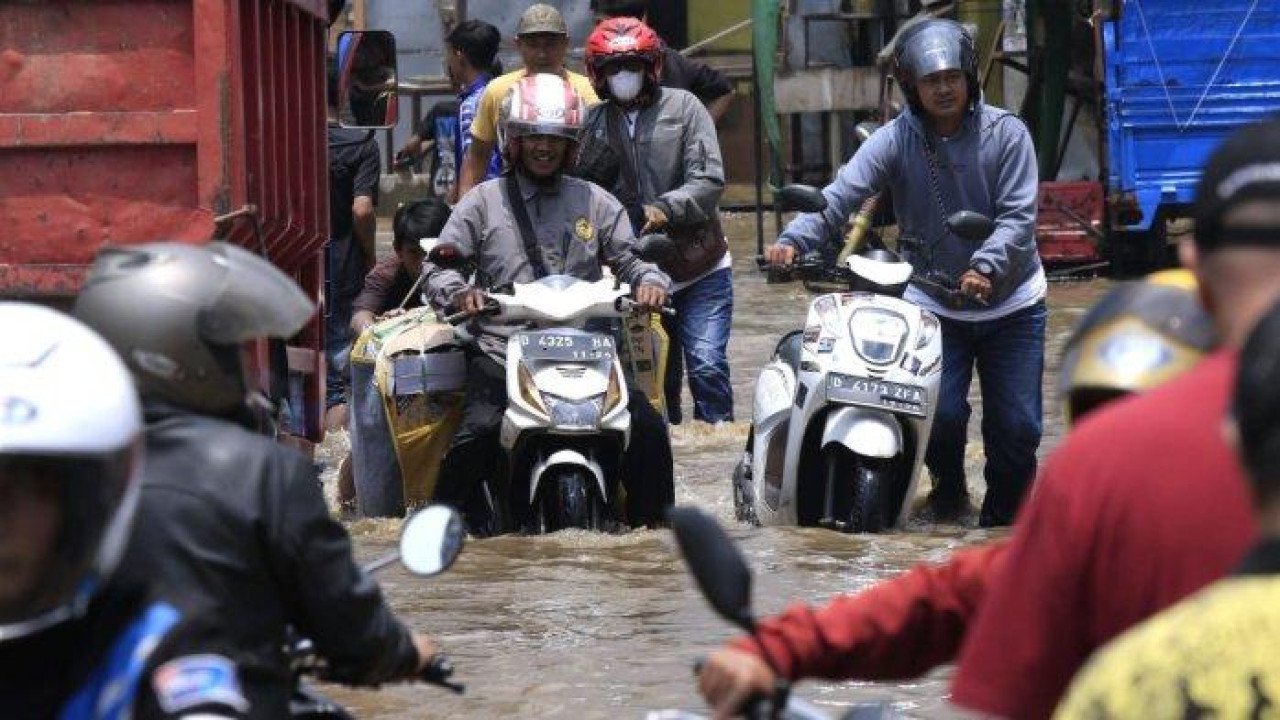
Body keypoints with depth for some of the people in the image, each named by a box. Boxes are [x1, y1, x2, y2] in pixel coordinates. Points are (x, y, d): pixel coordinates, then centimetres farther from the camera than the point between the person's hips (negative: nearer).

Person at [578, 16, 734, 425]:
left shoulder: (683, 107, -1)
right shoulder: (594, 124, 8)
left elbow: (709, 179, -10)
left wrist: (668, 208, -24)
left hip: (699, 270, -3)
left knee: (707, 366, -13)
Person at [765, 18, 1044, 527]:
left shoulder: (1006, 134, -7)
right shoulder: (894, 140, -6)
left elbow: (1018, 216, -13)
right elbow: (841, 194, -17)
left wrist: (987, 266, -30)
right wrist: (794, 239, -34)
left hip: (1010, 304, 0)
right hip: (933, 303, 0)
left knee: (1016, 426, -1)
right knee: (940, 413, -14)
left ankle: (1004, 515, 23)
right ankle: (948, 490, 18)